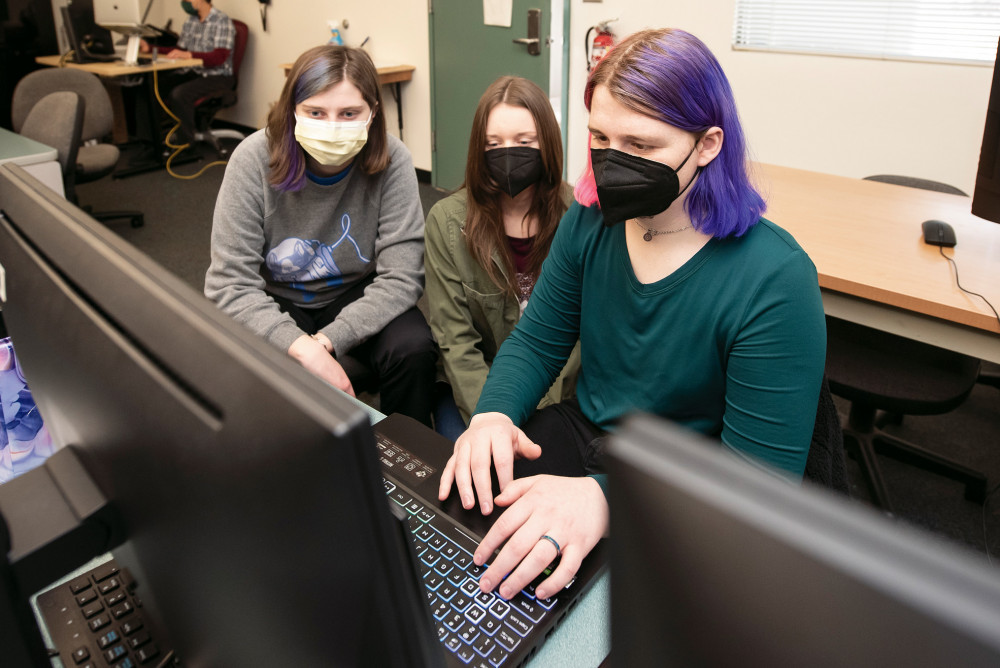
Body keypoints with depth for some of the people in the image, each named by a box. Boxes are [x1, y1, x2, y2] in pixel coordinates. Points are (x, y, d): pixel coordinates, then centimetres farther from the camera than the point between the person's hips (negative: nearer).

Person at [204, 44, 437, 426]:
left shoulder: (391, 161, -18)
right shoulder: (254, 159, -19)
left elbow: (401, 277, -20)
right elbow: (230, 282, -21)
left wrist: (326, 341, -31)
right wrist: (303, 349, -36)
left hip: (357, 298, 1)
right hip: (275, 303, 0)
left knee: (414, 348, -27)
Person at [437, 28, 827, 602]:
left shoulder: (775, 279, -23)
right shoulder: (590, 221, -4)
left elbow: (760, 476, -23)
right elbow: (537, 341, 5)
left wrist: (606, 496, -38)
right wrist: (494, 414, -17)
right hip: (582, 432, 6)